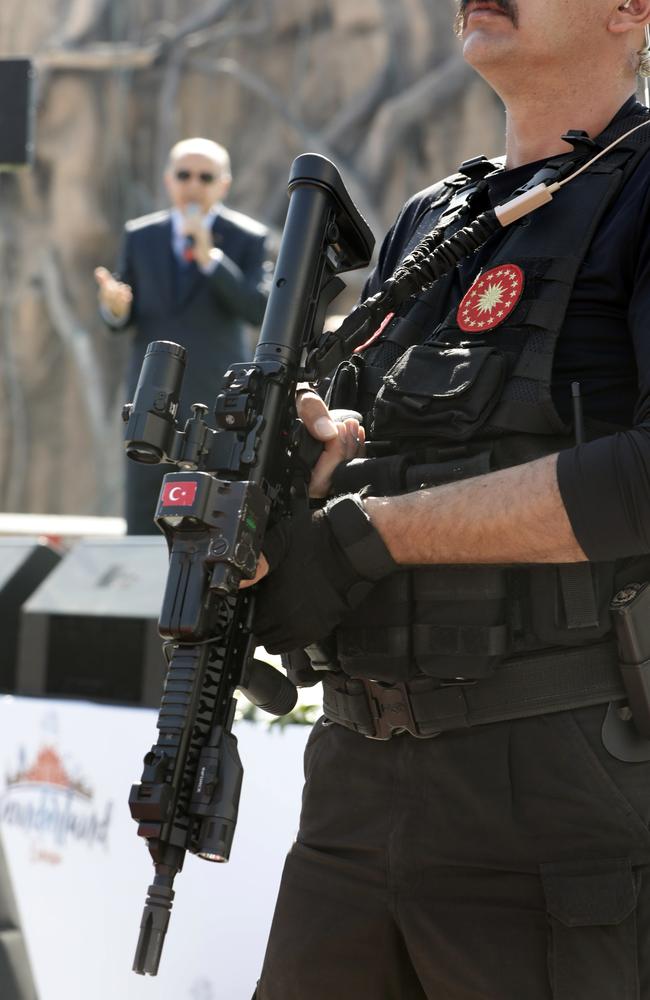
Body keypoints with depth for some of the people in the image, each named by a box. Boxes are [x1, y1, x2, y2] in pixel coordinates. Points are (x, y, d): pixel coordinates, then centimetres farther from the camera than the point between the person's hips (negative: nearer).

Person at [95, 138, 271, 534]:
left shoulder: (247, 239, -1)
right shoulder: (140, 236, 8)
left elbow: (260, 311, -13)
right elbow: (123, 320, 11)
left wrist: (211, 258, -23)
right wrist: (115, 307, -14)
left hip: (218, 398, -3)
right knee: (143, 528, 1)